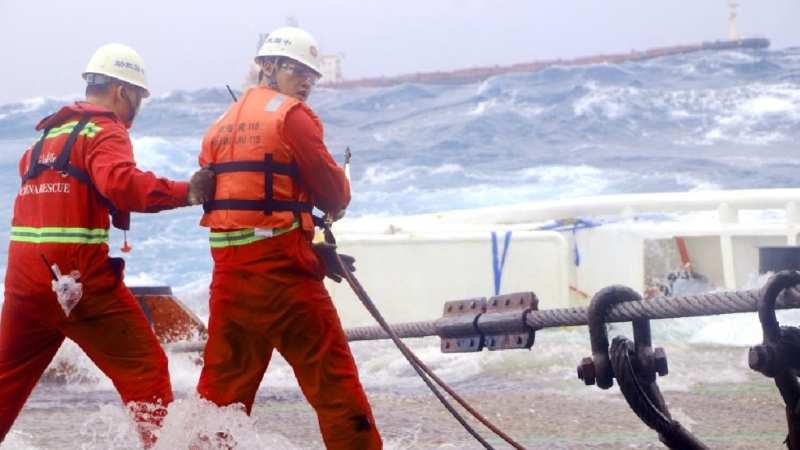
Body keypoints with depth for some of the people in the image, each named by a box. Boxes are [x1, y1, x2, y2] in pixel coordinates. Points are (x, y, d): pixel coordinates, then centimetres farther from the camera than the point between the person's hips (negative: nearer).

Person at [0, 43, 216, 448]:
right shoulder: (105, 131, -6)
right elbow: (120, 182, -24)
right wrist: (185, 193, -27)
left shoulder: (49, 133, 20)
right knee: (145, 368, -5)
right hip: (80, 277, -8)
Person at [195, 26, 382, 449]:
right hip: (280, 268, -7)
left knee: (224, 379, 13)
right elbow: (332, 190, -4)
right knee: (330, 372, -2)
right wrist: (338, 200, 22)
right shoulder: (291, 114, -3)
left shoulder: (221, 125, 18)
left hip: (228, 265, 7)